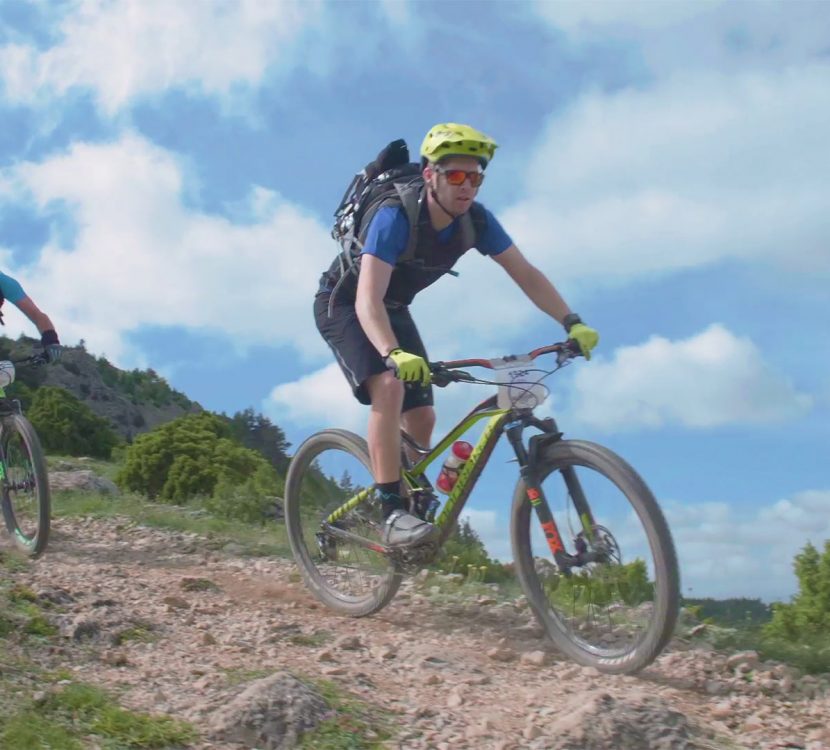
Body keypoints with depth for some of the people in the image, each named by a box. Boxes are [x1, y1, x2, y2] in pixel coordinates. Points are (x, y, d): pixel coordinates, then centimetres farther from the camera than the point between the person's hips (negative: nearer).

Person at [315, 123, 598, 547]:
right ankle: (392, 514, -28)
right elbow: (368, 299, -43)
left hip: (394, 309, 6)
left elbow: (525, 273, -15)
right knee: (390, 387, -30)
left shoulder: (475, 220, -17)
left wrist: (572, 323, -29)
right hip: (344, 305, -6)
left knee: (422, 419, -1)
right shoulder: (396, 217, -34)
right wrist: (394, 353, -61)